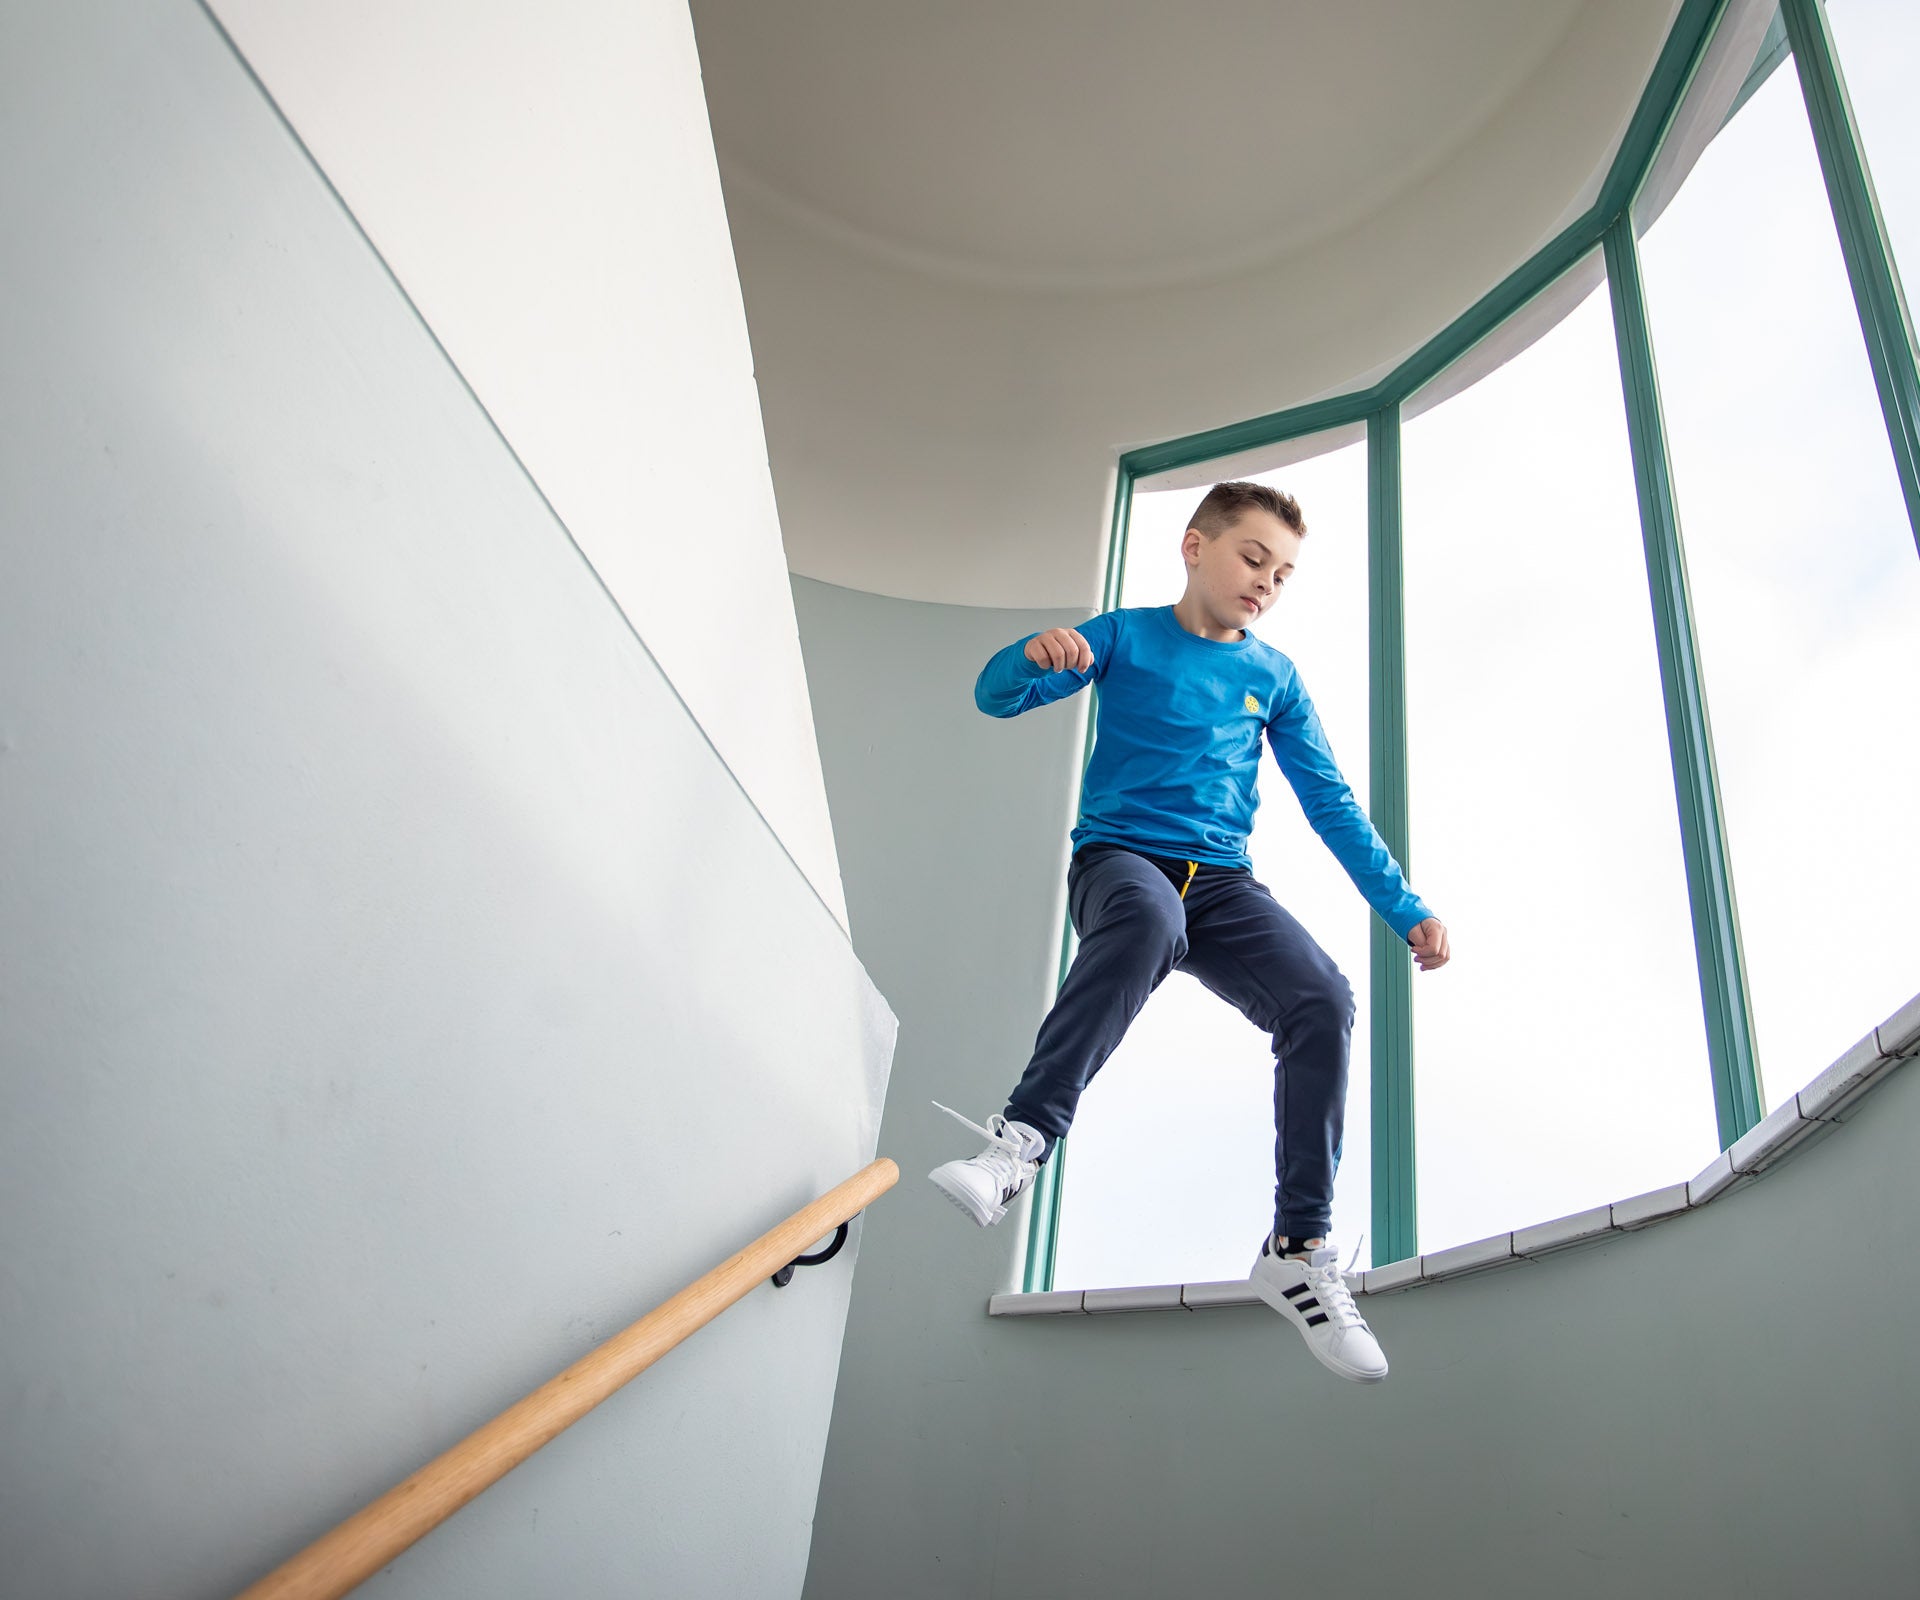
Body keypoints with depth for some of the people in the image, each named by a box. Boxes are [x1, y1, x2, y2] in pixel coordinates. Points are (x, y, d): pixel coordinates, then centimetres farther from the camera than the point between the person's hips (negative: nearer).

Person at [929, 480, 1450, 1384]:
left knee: (1323, 1000, -24)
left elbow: (1332, 805, 15)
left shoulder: (1274, 678, 16)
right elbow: (996, 697, -1)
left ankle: (1298, 1251, -15)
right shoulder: (1127, 635, 7)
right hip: (1119, 858, -3)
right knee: (1148, 918, -41)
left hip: (1222, 882, 4)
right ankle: (1021, 1138, -44)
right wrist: (1034, 655, -25)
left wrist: (1403, 908, 7)